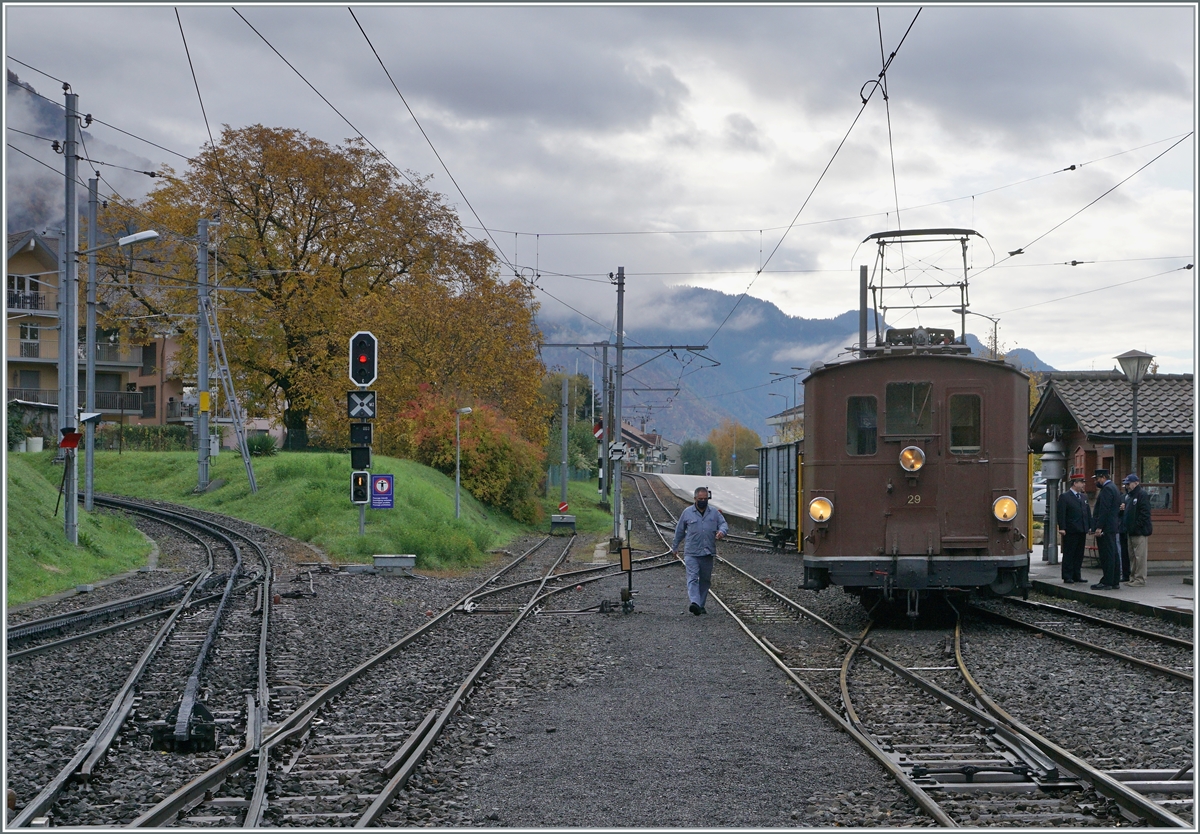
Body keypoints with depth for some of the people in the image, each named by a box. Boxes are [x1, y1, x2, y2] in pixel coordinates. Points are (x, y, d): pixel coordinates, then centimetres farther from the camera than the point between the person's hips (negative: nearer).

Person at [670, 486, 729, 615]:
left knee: (705, 580, 9)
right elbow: (679, 530, 15)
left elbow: (724, 524, 8)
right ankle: (694, 602, -32)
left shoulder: (714, 512, 10)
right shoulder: (687, 513, 5)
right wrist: (675, 547, 21)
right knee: (693, 578, -17)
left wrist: (721, 531, -17)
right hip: (691, 552, -3)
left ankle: (701, 605, 18)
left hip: (708, 552, 3)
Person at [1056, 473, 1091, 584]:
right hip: (1070, 532, -7)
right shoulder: (1065, 497, -6)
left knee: (1079, 555, 10)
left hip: (1082, 531, 7)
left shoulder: (1084, 496, 16)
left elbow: (1088, 512, 17)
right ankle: (1067, 577, 1)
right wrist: (1062, 528, -18)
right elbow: (1061, 514, -11)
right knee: (1069, 555, -2)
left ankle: (1076, 576, 17)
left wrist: (1090, 526, 9)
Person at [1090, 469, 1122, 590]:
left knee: (1107, 556, -9)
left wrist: (1099, 527, -22)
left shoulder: (1107, 489, -14)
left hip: (1105, 528, -11)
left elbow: (1104, 510, -21)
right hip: (1112, 527, 11)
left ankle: (1107, 582, -9)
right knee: (1113, 555, 11)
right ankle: (1115, 581, 15)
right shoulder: (1113, 487, 19)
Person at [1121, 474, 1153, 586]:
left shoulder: (1142, 494, -11)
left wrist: (1137, 526, -20)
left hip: (1139, 531, -10)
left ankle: (1140, 580, -4)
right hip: (1131, 531, 10)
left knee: (1139, 556, -7)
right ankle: (1133, 578, 21)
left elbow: (1145, 513, -17)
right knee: (1132, 556, 14)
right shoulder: (1128, 496, 18)